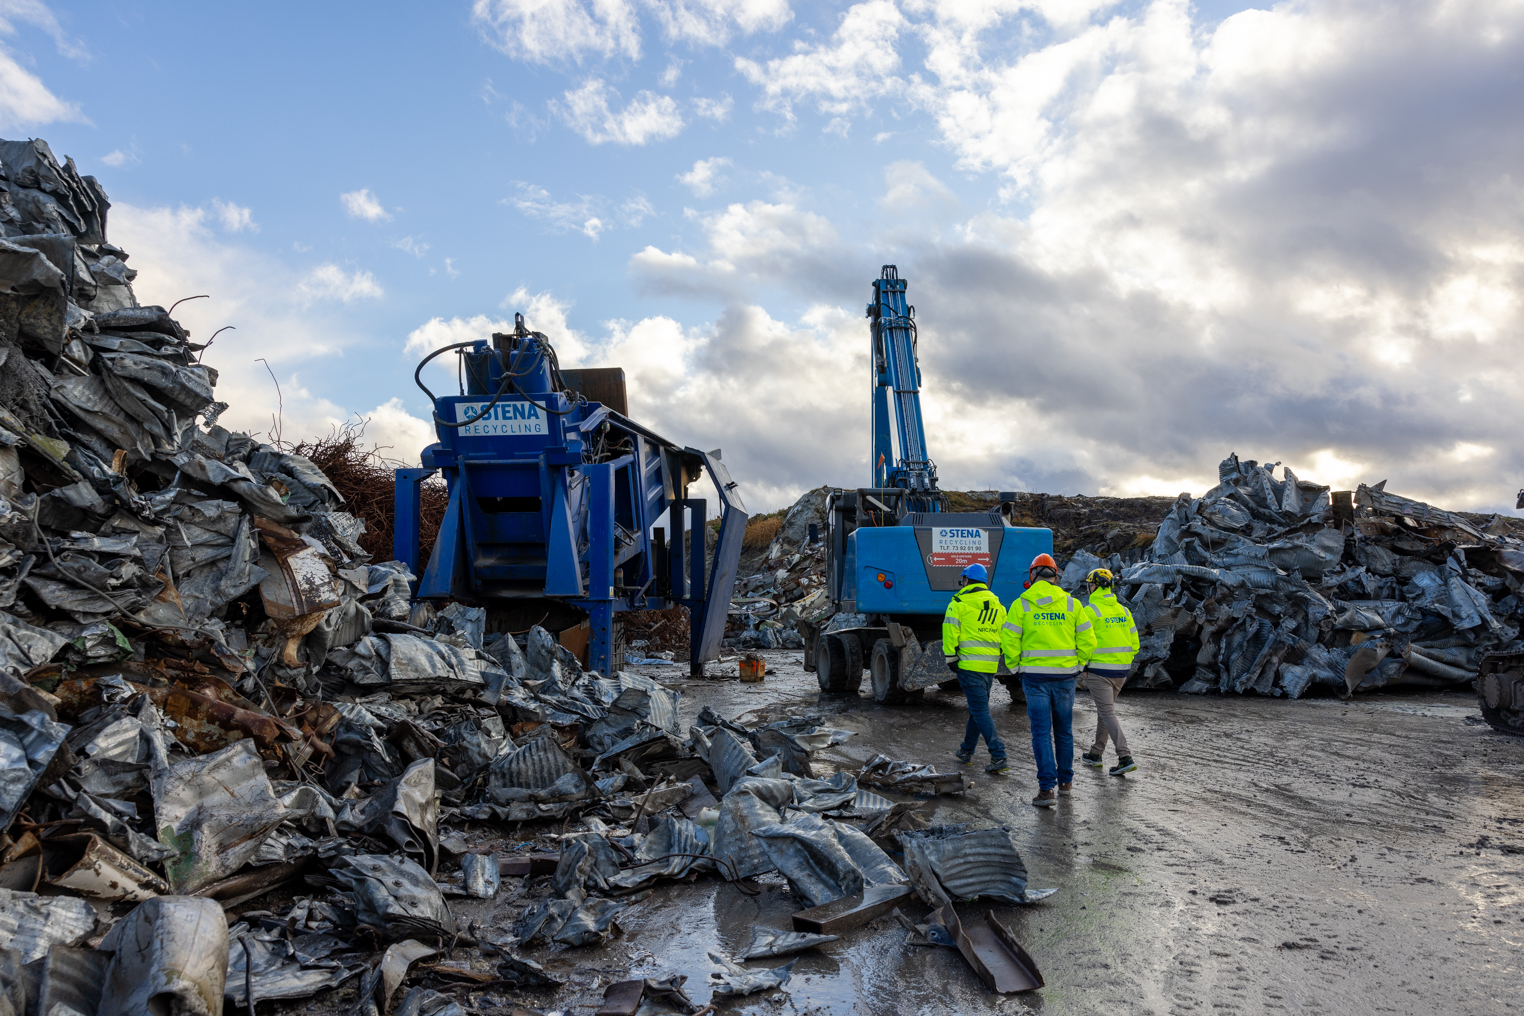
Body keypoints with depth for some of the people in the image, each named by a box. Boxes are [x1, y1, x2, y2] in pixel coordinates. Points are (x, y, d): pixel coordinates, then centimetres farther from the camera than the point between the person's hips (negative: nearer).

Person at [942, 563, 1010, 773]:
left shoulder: (959, 603, -5)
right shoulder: (997, 605, 14)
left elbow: (950, 632, -9)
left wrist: (951, 658, -1)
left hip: (969, 664, -6)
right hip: (990, 665, 6)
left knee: (980, 710, -6)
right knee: (977, 707, 18)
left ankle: (998, 756, -13)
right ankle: (967, 750, 29)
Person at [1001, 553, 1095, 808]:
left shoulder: (1021, 604, -5)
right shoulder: (1071, 604, 1)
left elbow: (1009, 640, -8)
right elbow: (1088, 640, 1)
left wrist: (1015, 667, 6)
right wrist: (1078, 665, 14)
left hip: (1035, 676, -2)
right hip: (1065, 675, 2)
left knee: (1042, 732, -1)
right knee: (1064, 731, 16)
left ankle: (1047, 788, -6)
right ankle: (1065, 782, 27)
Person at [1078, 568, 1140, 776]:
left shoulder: (1090, 610, -12)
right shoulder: (1123, 610, 8)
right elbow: (1134, 643, 9)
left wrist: (1083, 666, -2)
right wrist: (1124, 663, 18)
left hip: (1099, 670, -7)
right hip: (1122, 670, 7)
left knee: (1108, 713, -5)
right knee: (1104, 710, 18)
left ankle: (1125, 757, -15)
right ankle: (1096, 754, 28)